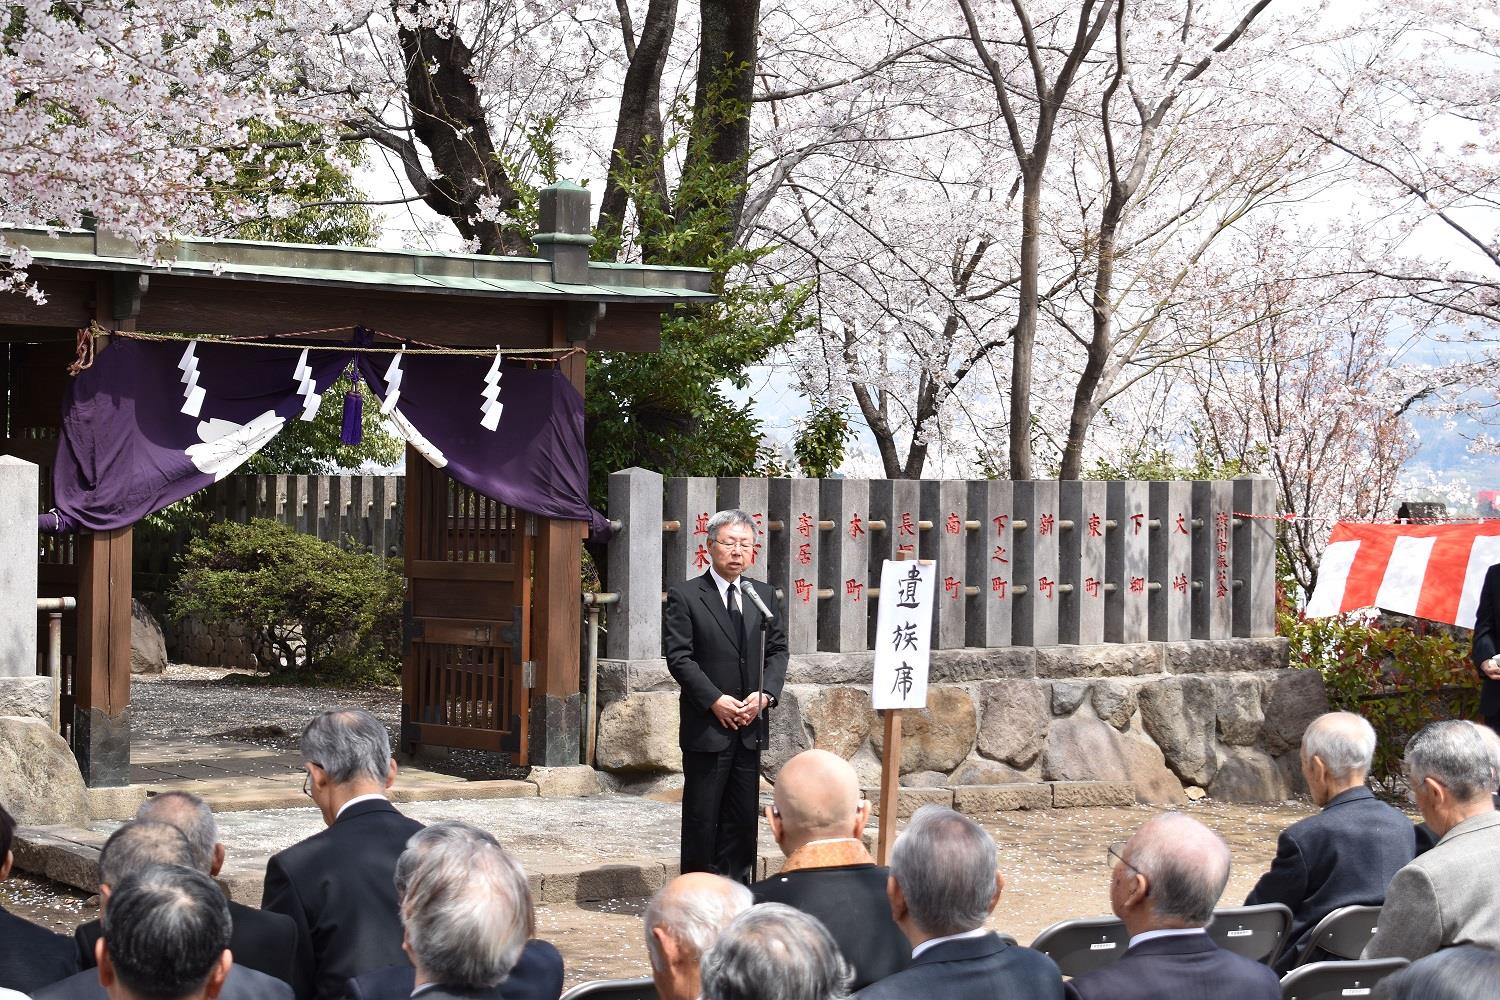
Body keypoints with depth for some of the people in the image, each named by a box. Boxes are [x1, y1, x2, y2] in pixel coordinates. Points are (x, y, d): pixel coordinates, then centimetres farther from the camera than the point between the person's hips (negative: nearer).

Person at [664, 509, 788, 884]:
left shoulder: (764, 595, 11)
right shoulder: (685, 596, -4)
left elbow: (778, 650, 10)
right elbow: (679, 657, -9)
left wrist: (765, 694, -7)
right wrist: (715, 701, -15)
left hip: (750, 725, 4)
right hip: (706, 725, -4)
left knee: (744, 816, 8)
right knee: (702, 817, 1)